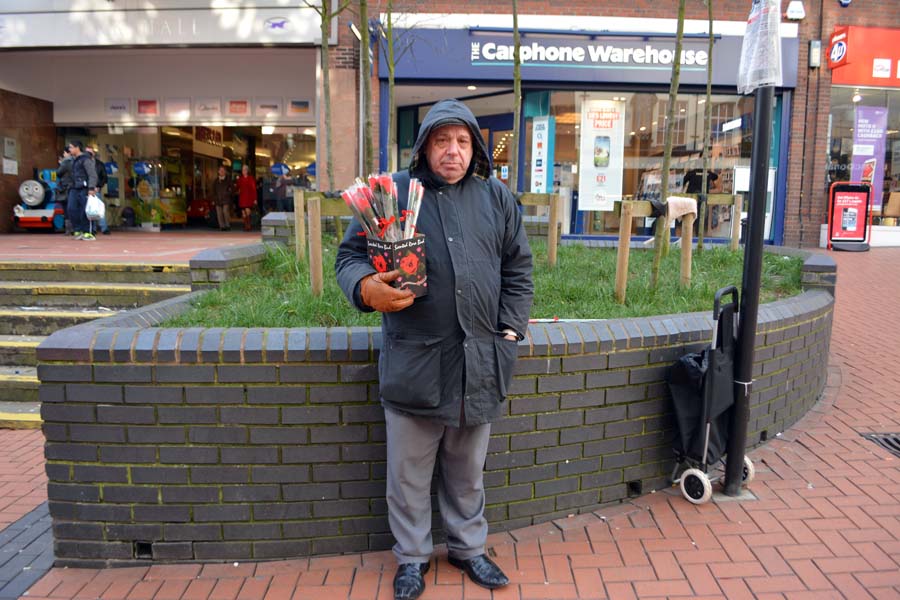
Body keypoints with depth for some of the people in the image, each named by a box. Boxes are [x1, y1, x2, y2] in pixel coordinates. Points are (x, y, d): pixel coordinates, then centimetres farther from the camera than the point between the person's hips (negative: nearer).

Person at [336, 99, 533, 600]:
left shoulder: (497, 198, 9)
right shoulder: (391, 192, 0)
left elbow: (518, 271, 12)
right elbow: (350, 254, 2)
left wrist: (510, 331, 4)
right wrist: (366, 287, -20)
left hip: (479, 363, 3)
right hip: (413, 363, -2)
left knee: (468, 471, 19)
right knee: (409, 472, 11)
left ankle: (469, 547, 40)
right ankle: (413, 556, 33)